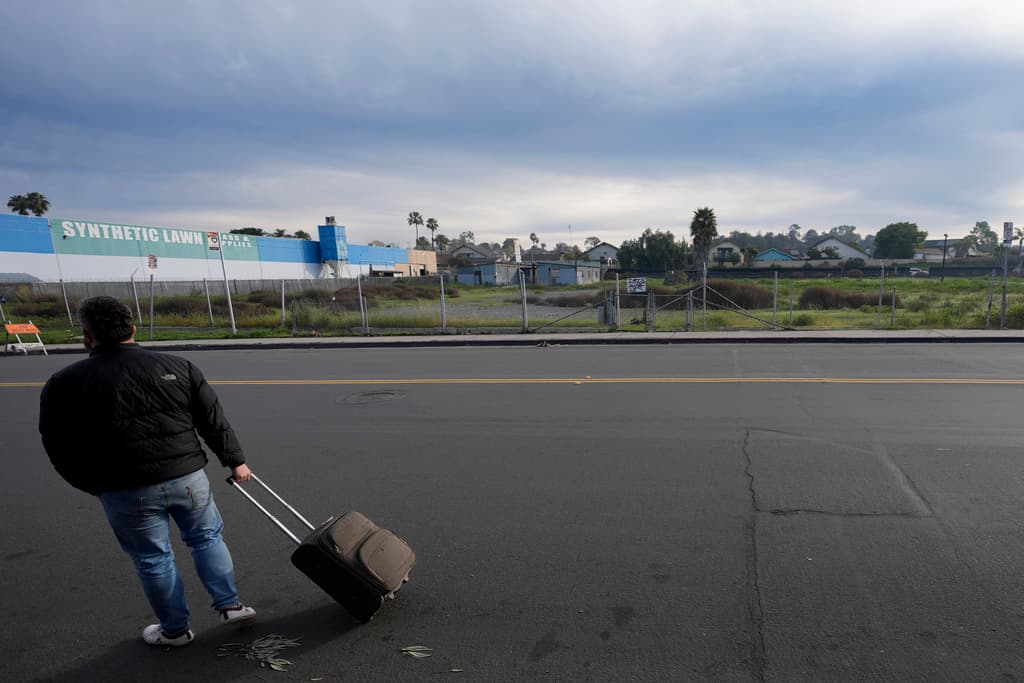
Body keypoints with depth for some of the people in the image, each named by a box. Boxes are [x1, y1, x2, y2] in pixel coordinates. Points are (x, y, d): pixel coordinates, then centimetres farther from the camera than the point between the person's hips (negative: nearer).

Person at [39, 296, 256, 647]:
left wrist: (98, 487, 15)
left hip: (128, 492, -1)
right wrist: (235, 460, 12)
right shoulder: (178, 366, 1)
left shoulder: (66, 383, -3)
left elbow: (62, 451, 3)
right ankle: (230, 604, 26)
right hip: (188, 476, 2)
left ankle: (175, 629, 30)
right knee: (207, 538, 21)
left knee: (153, 559, 15)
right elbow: (214, 422, 3)